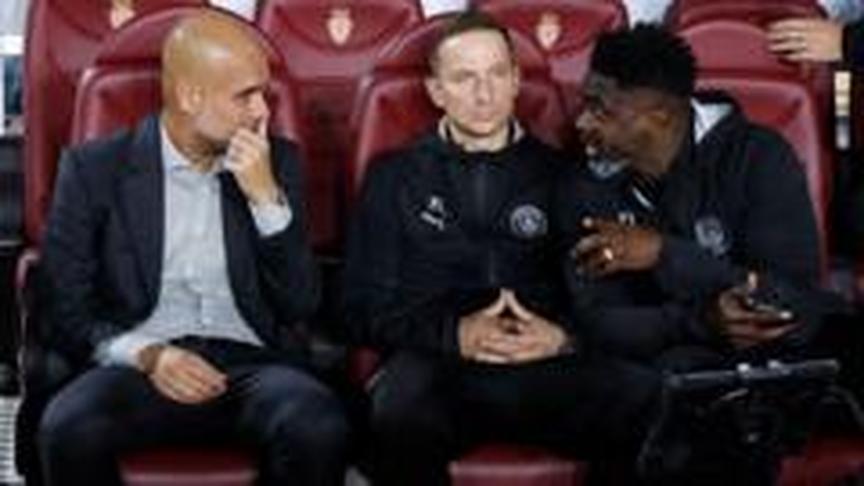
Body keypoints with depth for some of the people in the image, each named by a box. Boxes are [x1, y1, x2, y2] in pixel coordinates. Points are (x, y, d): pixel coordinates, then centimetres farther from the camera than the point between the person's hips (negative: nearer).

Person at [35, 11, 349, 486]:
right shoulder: (94, 168, 6)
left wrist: (266, 196, -5)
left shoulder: (277, 161, 12)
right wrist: (147, 355, -15)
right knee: (70, 430, -35)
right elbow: (64, 310, 3)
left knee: (318, 428, -32)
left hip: (251, 362, 2)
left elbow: (301, 305, 8)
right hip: (140, 366, -1)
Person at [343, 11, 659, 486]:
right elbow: (366, 308, 9)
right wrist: (454, 335, -8)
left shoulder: (557, 173, 18)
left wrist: (565, 339, -10)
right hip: (438, 362, -1)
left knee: (655, 405, -30)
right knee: (400, 419, -38)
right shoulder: (394, 176, 16)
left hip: (548, 367, 1)